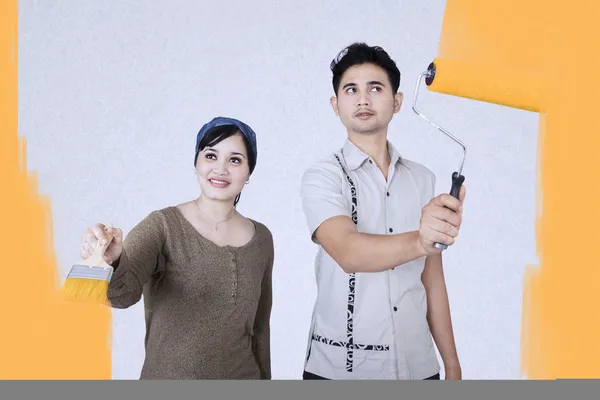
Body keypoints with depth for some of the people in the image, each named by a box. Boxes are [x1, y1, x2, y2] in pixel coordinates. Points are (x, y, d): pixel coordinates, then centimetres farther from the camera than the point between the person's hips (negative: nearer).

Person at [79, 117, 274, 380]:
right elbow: (123, 293, -29)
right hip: (168, 375, -3)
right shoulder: (163, 226, -13)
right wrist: (112, 260, -48)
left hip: (242, 375, 3)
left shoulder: (261, 239, -2)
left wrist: (264, 377, 9)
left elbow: (259, 327, 5)